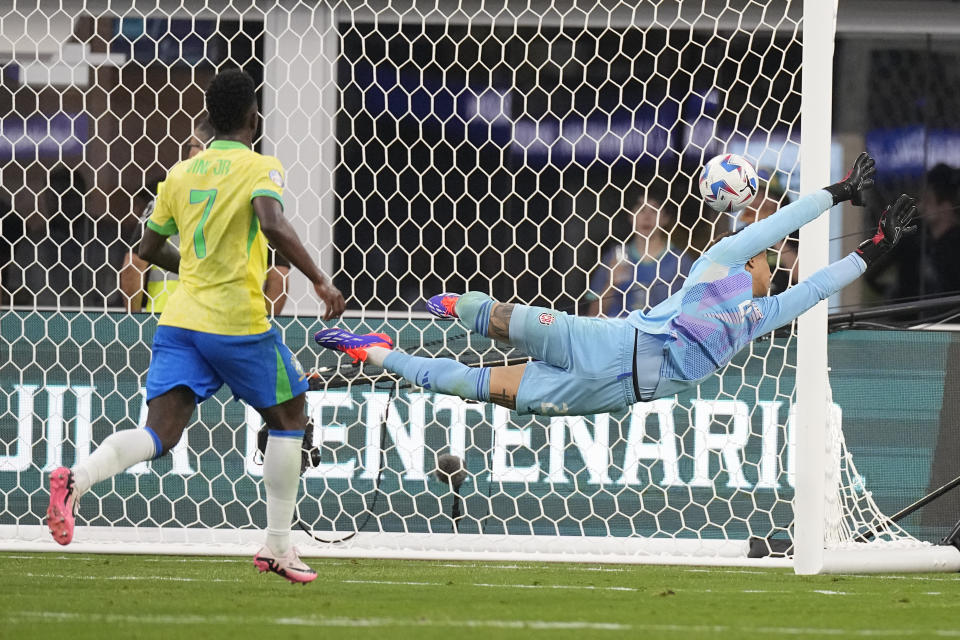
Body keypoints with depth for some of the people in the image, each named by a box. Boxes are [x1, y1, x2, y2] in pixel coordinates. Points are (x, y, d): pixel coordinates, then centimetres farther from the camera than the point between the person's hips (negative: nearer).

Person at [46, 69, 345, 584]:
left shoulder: (181, 174, 14)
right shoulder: (260, 168, -4)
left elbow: (149, 248, 22)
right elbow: (273, 224, -24)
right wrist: (319, 281, -20)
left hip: (180, 319, 5)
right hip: (239, 321, -5)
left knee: (159, 433, -4)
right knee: (287, 416, 17)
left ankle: (77, 479, -34)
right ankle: (277, 546, 17)